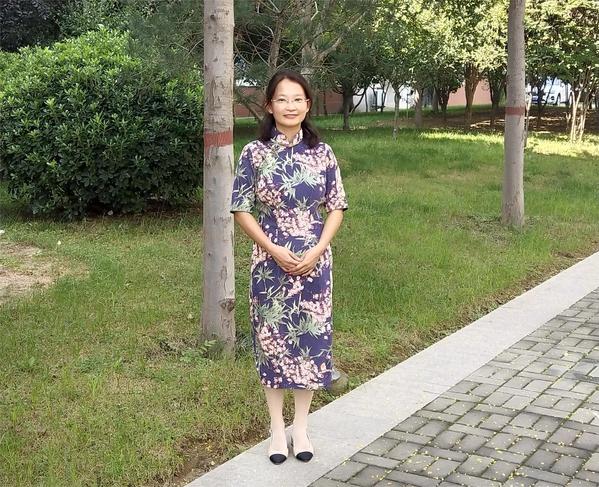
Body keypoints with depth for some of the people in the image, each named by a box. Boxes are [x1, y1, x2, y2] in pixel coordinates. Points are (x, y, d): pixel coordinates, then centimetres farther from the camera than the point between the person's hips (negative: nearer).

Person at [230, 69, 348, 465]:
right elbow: (242, 210, -3)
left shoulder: (322, 153, 0)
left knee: (311, 336, 7)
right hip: (271, 261, -1)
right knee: (272, 337, 7)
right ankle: (277, 426, 22)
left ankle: (302, 425, 24)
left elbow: (337, 208, 3)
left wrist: (317, 250, -10)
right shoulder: (254, 153, -5)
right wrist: (273, 249, -13)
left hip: (314, 262, 1)